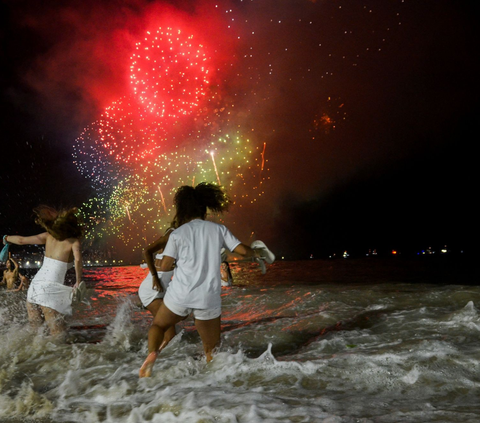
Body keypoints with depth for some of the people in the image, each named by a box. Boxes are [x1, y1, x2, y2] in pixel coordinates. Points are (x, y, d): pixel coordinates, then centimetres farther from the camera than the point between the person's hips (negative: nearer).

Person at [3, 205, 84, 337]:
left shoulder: (48, 236, 9)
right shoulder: (74, 242, -5)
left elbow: (21, 240, 8)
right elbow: (78, 260, -23)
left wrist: (6, 238, 27)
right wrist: (78, 282, -11)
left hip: (35, 284, 6)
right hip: (51, 288, -6)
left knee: (35, 326, 21)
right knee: (59, 333, -2)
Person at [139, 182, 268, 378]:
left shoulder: (177, 233, 1)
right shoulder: (218, 229, 5)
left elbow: (164, 266, -1)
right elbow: (243, 251, 2)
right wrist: (254, 252, 24)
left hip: (180, 295, -1)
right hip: (208, 298, 1)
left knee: (158, 325, 25)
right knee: (212, 349, 14)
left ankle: (152, 352, -1)